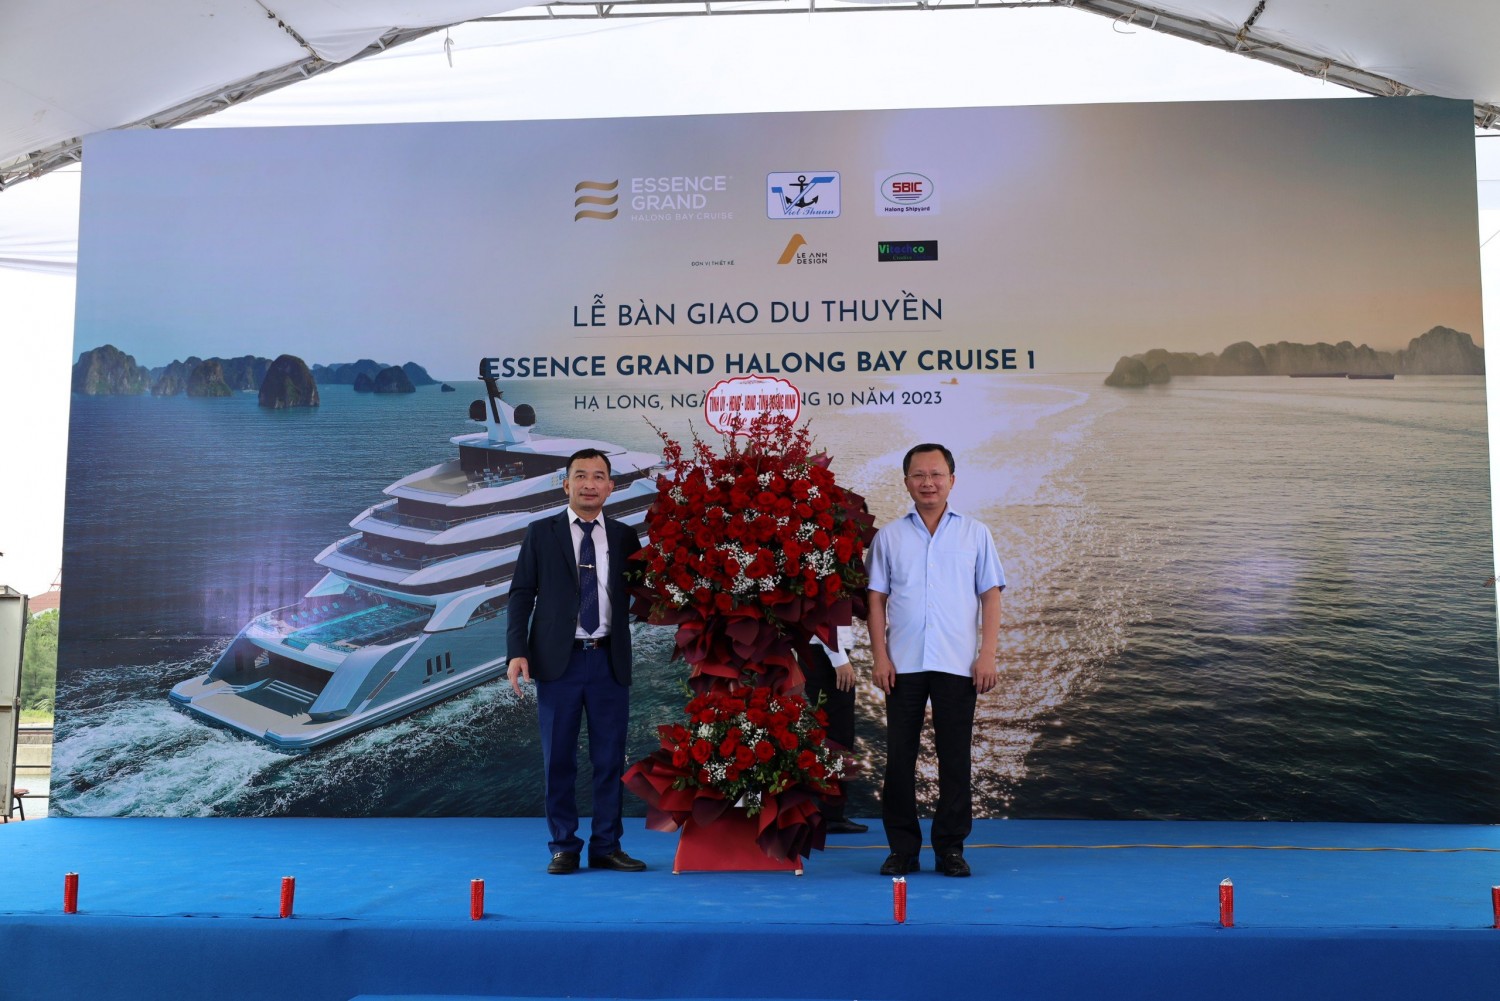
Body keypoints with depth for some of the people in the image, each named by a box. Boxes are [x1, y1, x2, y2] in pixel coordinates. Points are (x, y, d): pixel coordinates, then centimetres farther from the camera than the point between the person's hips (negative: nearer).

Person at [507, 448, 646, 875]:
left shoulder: (625, 537, 9)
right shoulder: (540, 533, 4)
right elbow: (521, 594, 0)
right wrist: (517, 652, -9)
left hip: (609, 662, 2)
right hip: (559, 661, -1)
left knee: (610, 759, 6)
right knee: (559, 760, 6)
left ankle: (607, 847, 18)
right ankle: (564, 848, 18)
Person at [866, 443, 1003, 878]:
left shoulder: (975, 534, 8)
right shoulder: (888, 537, 9)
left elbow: (990, 596, 5)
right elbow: (876, 599, 7)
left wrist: (988, 655, -5)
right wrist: (880, 657, -2)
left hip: (958, 664, -1)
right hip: (903, 664, 1)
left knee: (955, 758, 4)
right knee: (899, 757, 3)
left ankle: (950, 847, 15)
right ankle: (903, 848, 13)